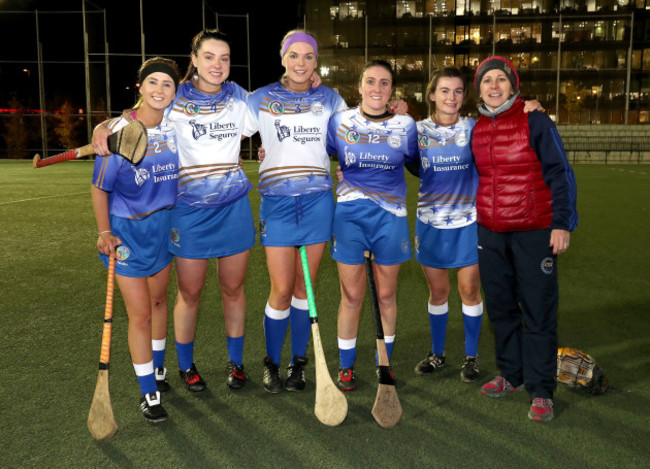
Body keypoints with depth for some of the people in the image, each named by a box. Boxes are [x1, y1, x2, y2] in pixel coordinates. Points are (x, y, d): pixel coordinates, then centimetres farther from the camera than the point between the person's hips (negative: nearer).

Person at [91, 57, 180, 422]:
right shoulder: (118, 132, -16)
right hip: (127, 230, -4)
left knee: (158, 299, 18)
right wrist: (104, 232, -10)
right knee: (140, 314, -3)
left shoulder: (174, 124, -3)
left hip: (165, 224, 5)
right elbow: (100, 187, -8)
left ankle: (155, 367, 39)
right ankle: (149, 393, 12)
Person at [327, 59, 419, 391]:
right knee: (351, 296, 4)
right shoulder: (339, 122, 2)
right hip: (349, 215, -1)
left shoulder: (405, 125, 3)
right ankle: (346, 366, 21)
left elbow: (415, 163, 18)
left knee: (386, 295, 10)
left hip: (390, 217, 1)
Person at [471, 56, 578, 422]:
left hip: (534, 232, -5)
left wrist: (562, 223, -13)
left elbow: (561, 173, -7)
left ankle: (541, 391, 10)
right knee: (501, 307, 13)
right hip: (490, 233, 5)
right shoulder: (477, 129, 9)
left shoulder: (535, 122, -6)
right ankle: (512, 375, 29)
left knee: (539, 311, -1)